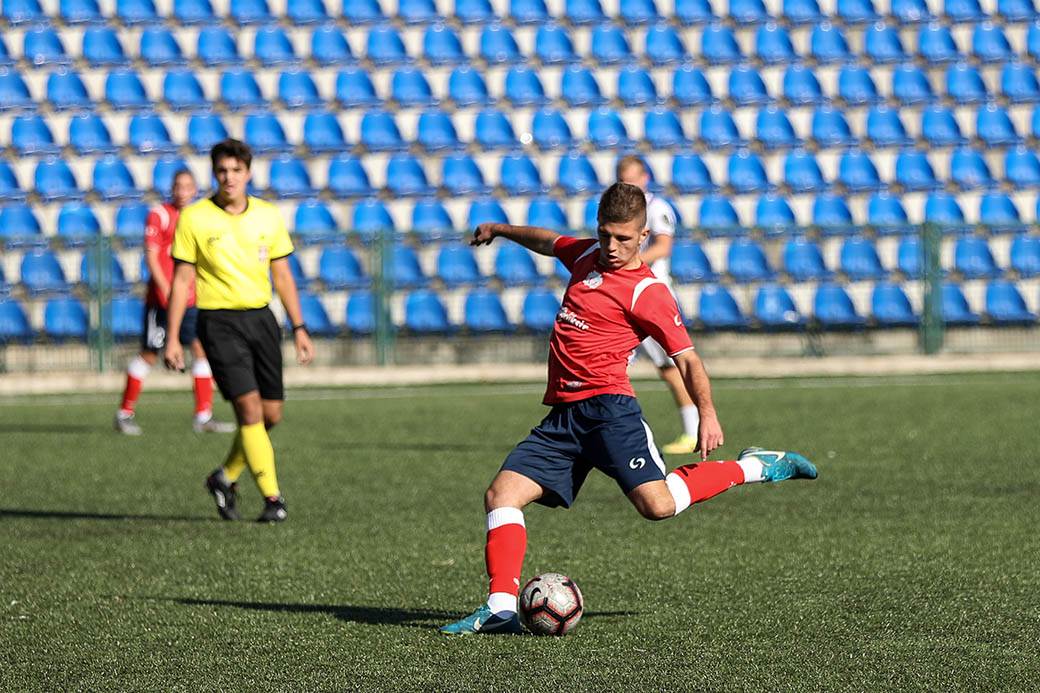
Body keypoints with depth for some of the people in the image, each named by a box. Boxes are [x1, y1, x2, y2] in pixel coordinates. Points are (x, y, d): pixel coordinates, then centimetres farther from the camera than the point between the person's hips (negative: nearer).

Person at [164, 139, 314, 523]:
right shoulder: (194, 218, -5)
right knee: (250, 408, -15)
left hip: (261, 318, 4)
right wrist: (172, 338, -5)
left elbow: (282, 275, 13)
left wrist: (299, 328, 9)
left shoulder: (269, 216, 5)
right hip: (219, 321, -4)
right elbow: (182, 280, -2)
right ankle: (273, 498, -10)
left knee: (271, 414, 5)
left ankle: (225, 477, 27)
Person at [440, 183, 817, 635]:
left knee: (657, 505, -23)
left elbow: (686, 357, -6)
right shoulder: (586, 255, 16)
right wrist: (499, 230, 52)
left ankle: (752, 468, -2)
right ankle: (500, 609, -13)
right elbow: (547, 242, 38)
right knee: (501, 495, -8)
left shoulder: (648, 292, -5)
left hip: (608, 406, -7)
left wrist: (707, 414, -17)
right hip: (562, 415, 7)